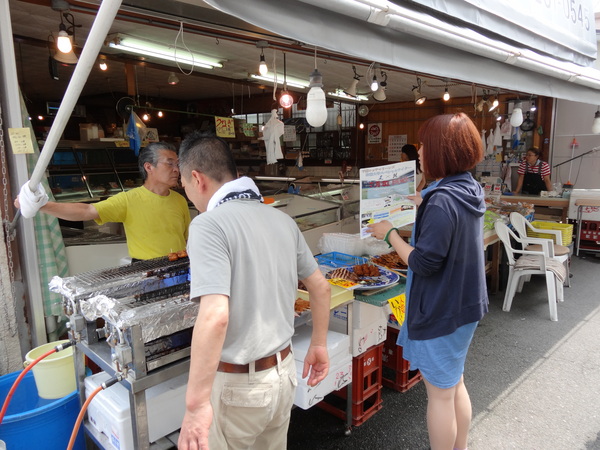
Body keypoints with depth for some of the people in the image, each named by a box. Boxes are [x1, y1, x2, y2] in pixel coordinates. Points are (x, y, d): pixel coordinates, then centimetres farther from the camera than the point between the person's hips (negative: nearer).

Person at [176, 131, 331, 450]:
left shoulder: (209, 224, -19)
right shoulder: (282, 219, 2)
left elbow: (215, 316, -30)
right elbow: (320, 287, 9)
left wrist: (196, 404, -25)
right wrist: (318, 345, 19)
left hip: (238, 384, -6)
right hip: (283, 372, 7)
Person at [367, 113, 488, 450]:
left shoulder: (442, 201, -26)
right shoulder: (469, 189, 2)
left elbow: (425, 263, -25)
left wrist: (390, 234, -14)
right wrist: (425, 203, 22)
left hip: (441, 311, -9)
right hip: (465, 303, 9)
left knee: (440, 394, 8)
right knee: (456, 384, 24)